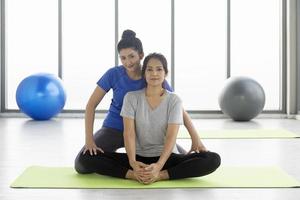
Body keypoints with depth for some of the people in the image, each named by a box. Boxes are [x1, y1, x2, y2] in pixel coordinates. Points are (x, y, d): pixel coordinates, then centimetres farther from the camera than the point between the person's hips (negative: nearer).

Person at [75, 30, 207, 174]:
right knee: (82, 163, -23)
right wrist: (89, 140, -22)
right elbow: (91, 105, -12)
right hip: (115, 129, -1)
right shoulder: (113, 74, -15)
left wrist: (196, 139, -21)